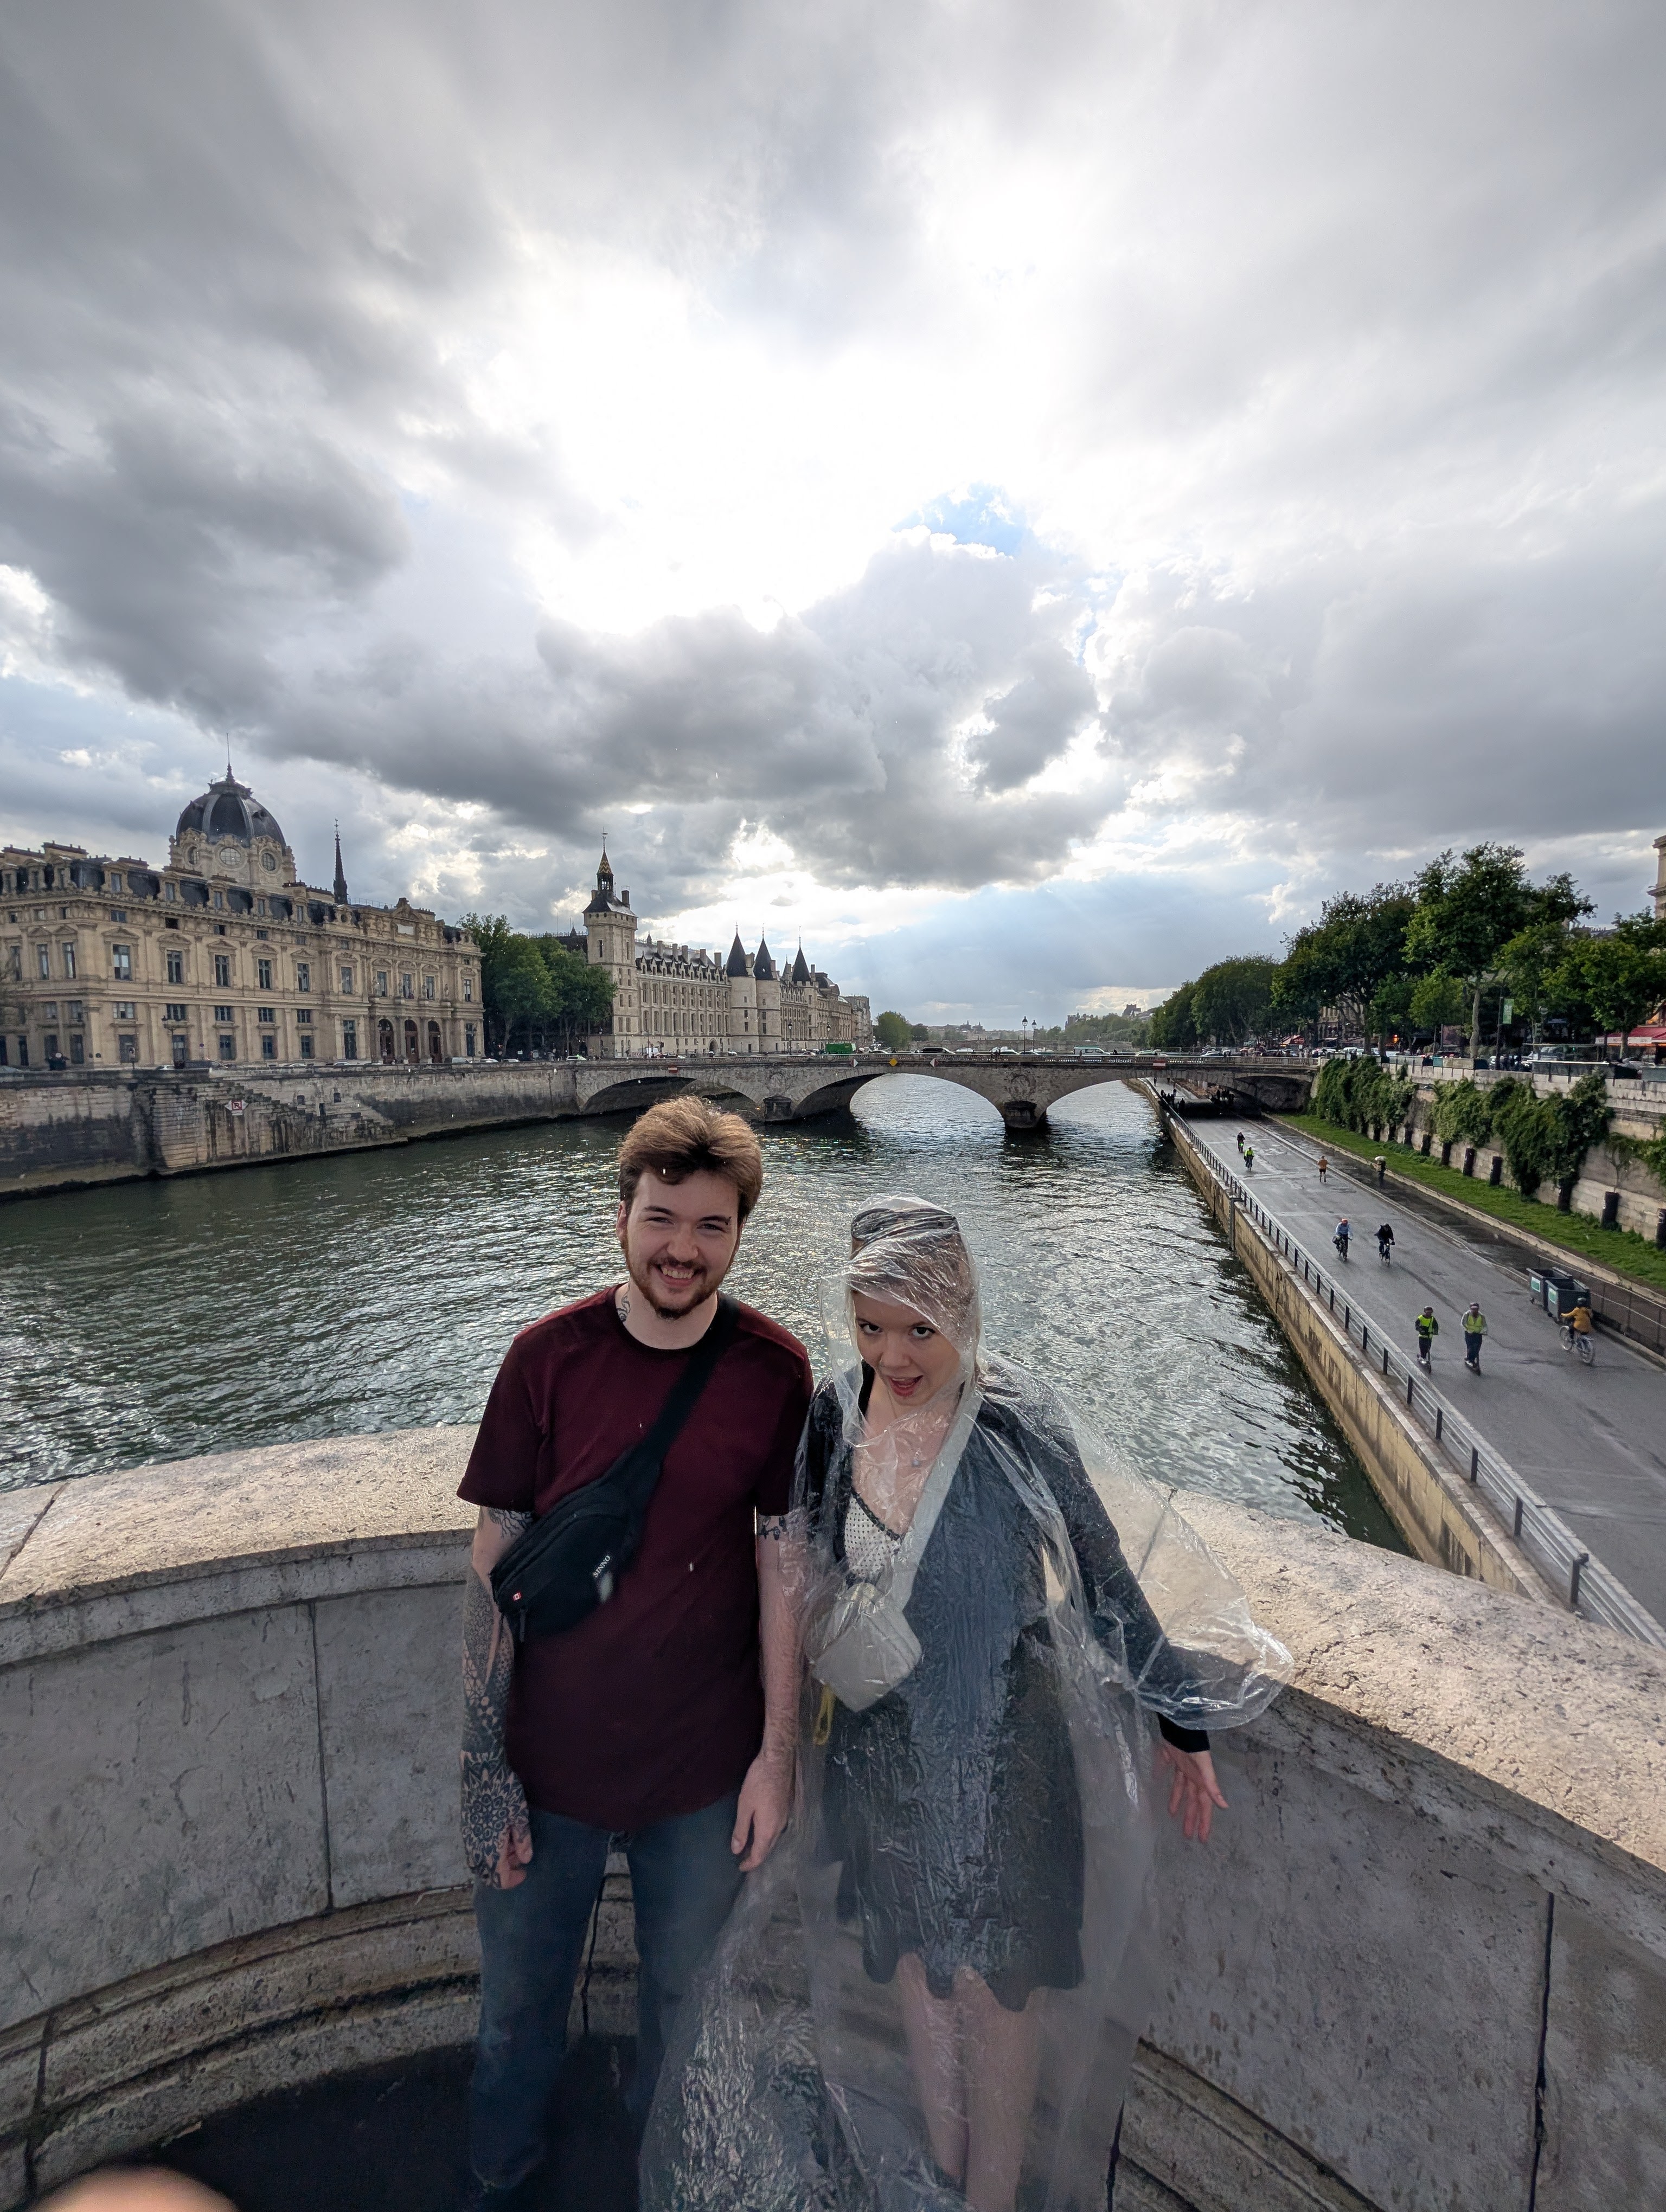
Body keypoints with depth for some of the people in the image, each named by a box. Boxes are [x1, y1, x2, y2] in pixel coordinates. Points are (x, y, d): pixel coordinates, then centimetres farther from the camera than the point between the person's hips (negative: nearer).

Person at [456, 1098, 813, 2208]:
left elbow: (781, 1567, -8)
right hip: (549, 1761, 0)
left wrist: (778, 1754, -4)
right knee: (519, 2007, 25)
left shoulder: (776, 1371, -15)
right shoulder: (548, 1357, -16)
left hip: (706, 1771, 1)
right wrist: (483, 1767, -7)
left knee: (686, 2001, 25)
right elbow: (495, 1567, -10)